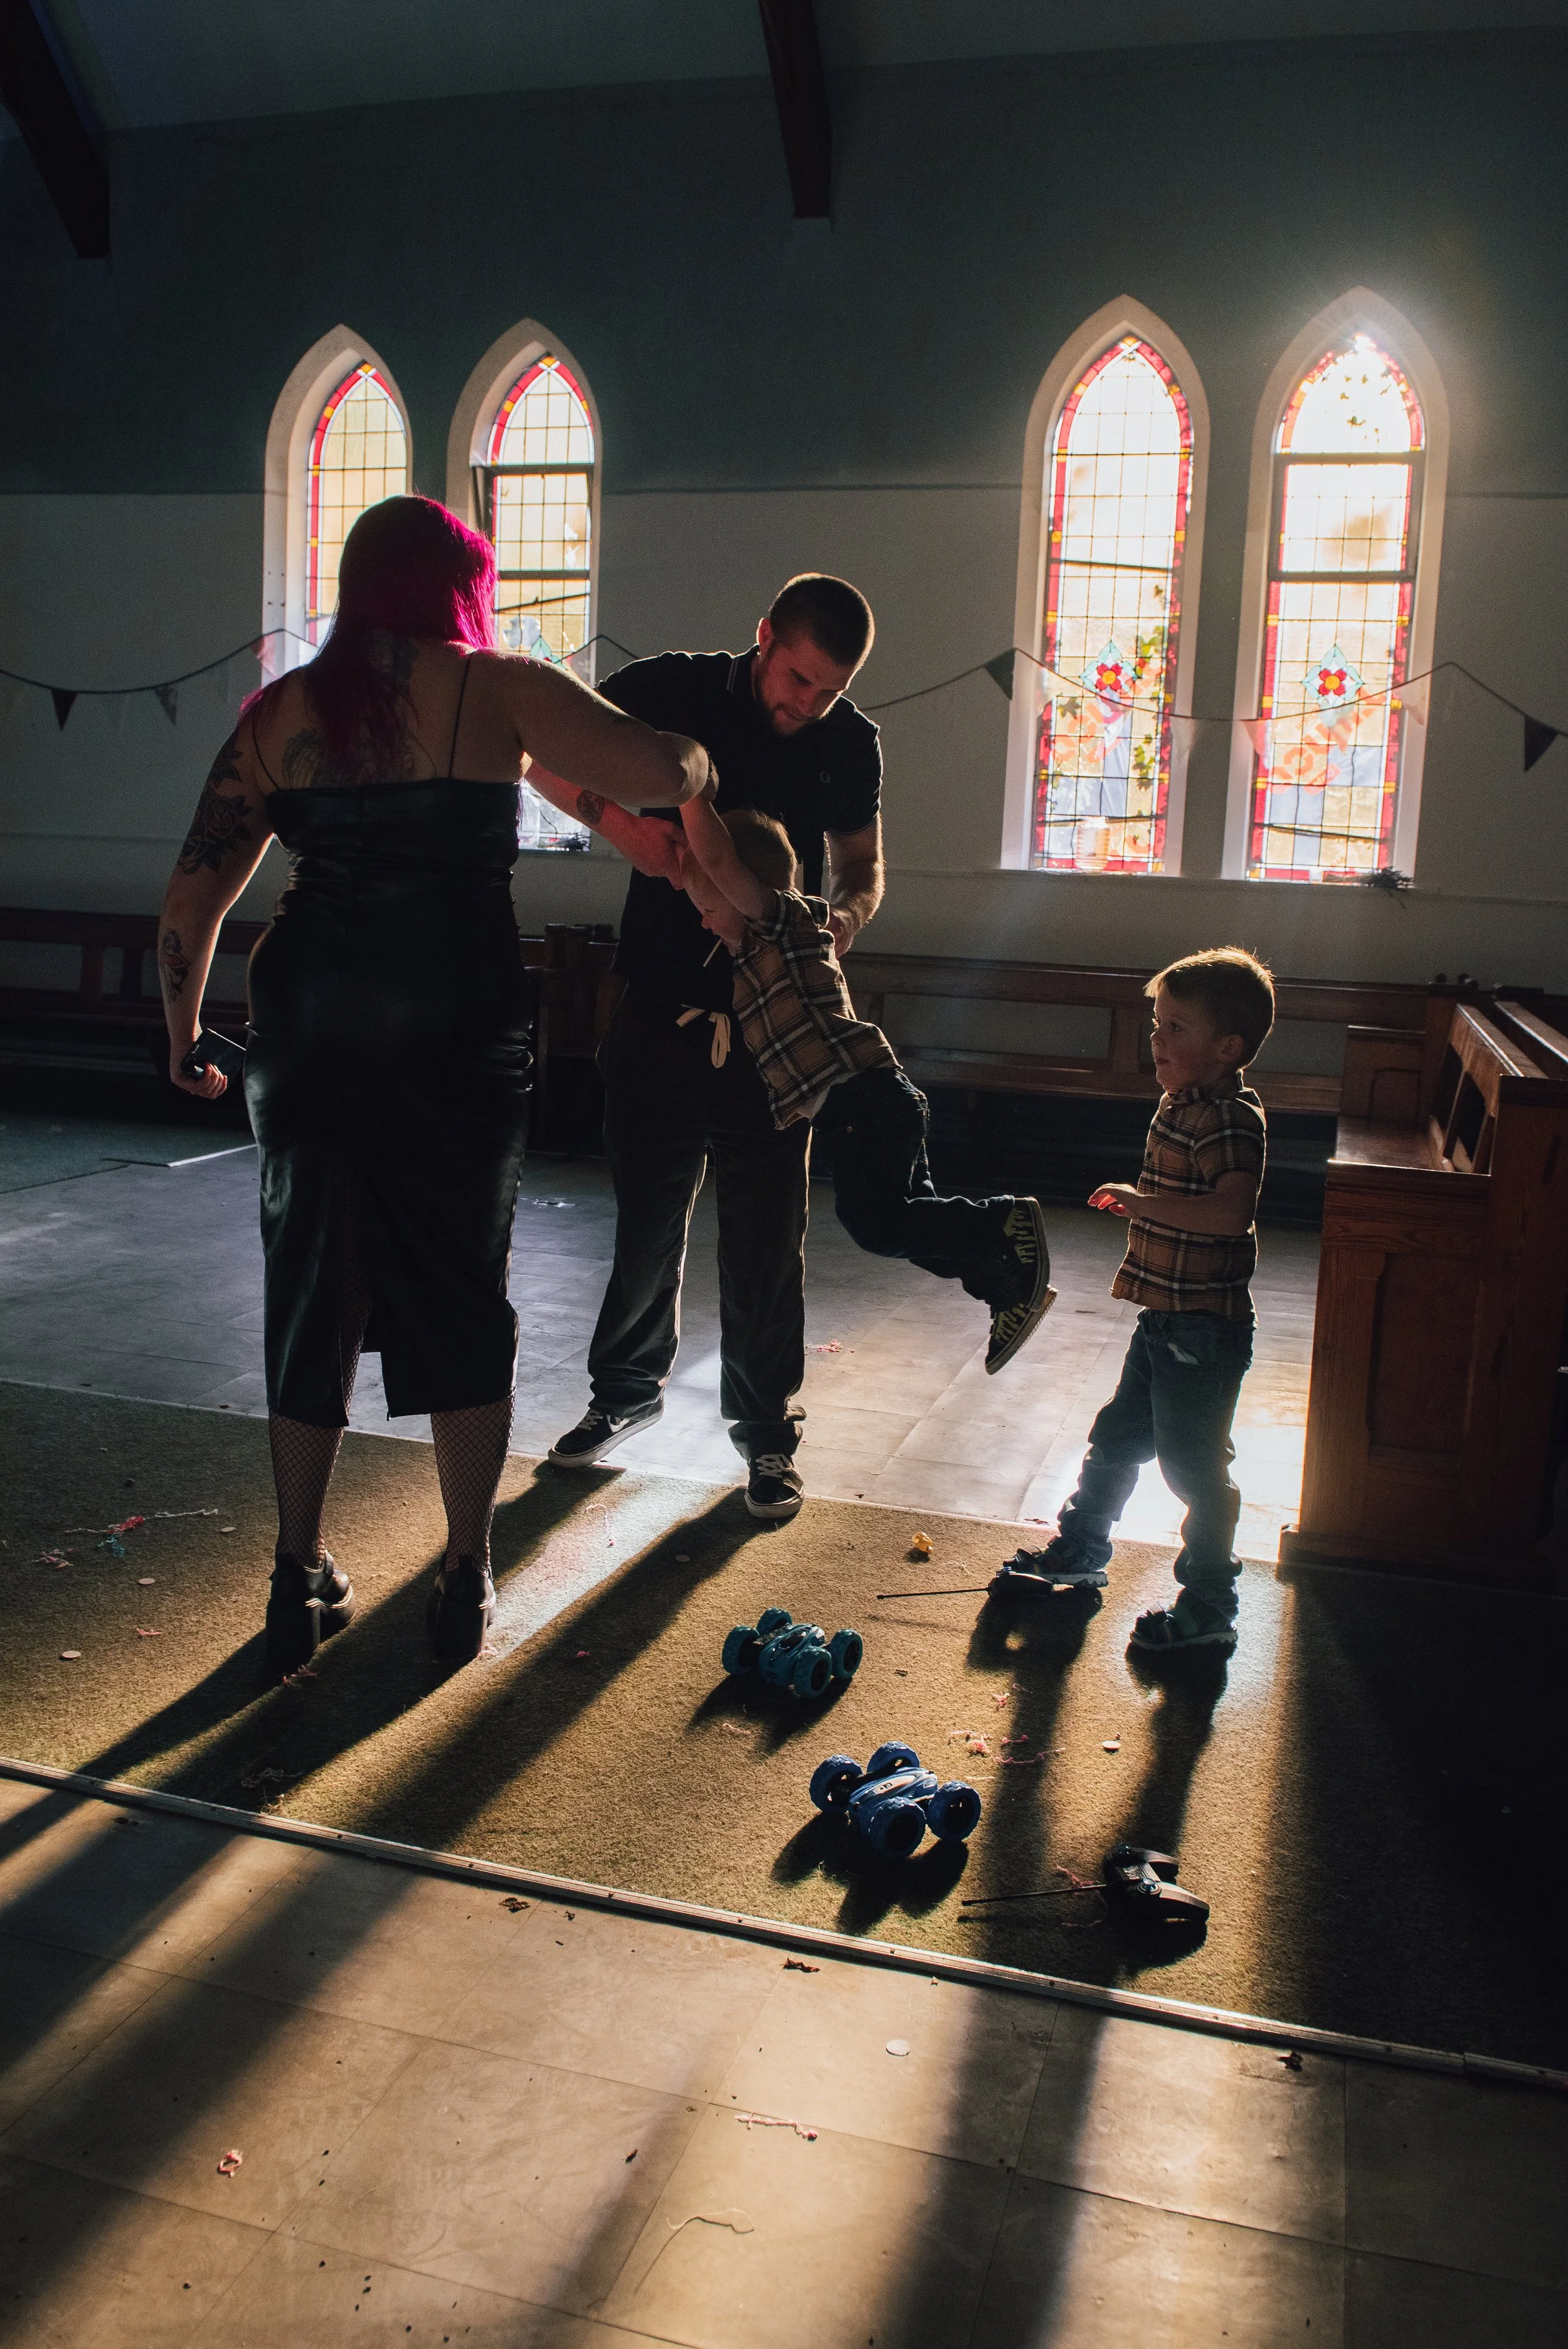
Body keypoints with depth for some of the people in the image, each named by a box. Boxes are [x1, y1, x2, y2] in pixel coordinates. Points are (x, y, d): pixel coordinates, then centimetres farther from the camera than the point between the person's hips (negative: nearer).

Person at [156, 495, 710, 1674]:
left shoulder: (280, 710, 8)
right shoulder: (497, 691, -2)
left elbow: (194, 894, 6)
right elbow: (663, 773, -12)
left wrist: (185, 1035, 19)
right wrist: (695, 756, 12)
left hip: (312, 1022, 3)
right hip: (460, 1026, -2)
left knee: (312, 1289, 14)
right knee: (463, 1292, 11)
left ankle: (301, 1582, 22)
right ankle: (468, 1580, 20)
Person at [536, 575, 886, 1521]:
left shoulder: (851, 743, 3)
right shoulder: (675, 689, -6)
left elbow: (864, 866, 13)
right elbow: (552, 760, -15)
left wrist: (848, 914, -11)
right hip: (663, 1009, -1)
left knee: (769, 1233, 4)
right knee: (647, 1216, 11)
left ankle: (767, 1425, 21)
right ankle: (629, 1387, 34)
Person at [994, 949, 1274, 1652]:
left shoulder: (1231, 1121, -21)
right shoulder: (1180, 1105, 9)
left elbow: (1230, 1212, -36)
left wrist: (1141, 1202, -30)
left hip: (1204, 1330, -9)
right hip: (1165, 1318, 9)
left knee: (1194, 1464, 1)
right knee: (1117, 1436, 21)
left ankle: (1208, 1608, 15)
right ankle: (1079, 1548, 39)